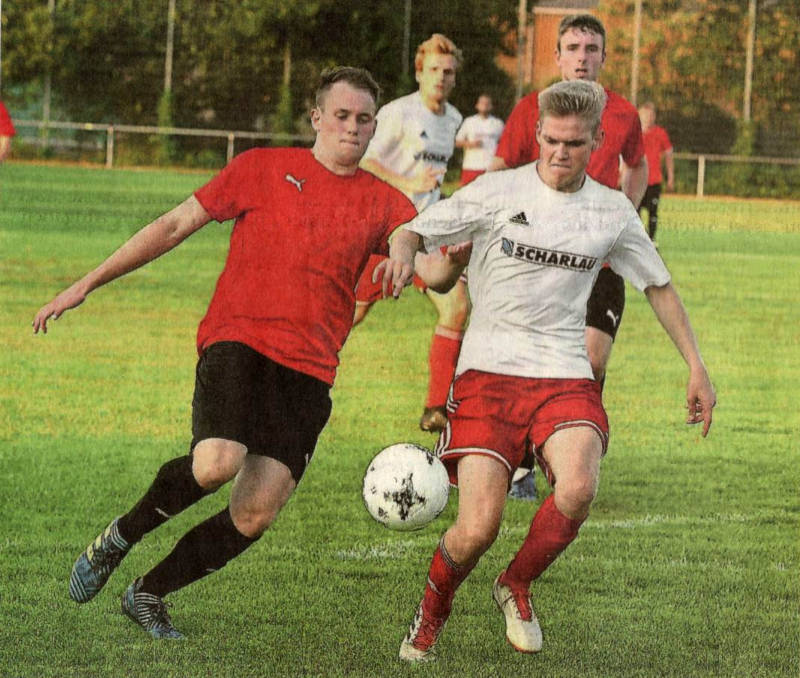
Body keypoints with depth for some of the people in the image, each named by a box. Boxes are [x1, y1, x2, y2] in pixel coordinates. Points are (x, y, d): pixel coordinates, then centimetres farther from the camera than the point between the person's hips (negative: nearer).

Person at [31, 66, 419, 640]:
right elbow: (176, 226, 11)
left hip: (309, 371, 3)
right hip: (237, 339, -3)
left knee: (256, 516, -7)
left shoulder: (383, 203, 12)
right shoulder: (262, 169, 8)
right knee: (217, 464, -28)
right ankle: (118, 539, 0)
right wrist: (88, 284, 10)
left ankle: (150, 594, 16)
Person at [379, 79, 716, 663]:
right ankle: (431, 613, 20)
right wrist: (403, 255, -24)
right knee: (477, 530, -15)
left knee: (578, 489, -28)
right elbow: (415, 231, 1)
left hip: (565, 376, 2)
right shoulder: (497, 192, -1)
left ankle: (517, 586, 3)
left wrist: (697, 367, 17)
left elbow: (659, 285, 21)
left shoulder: (613, 212, 8)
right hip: (488, 373, -2)